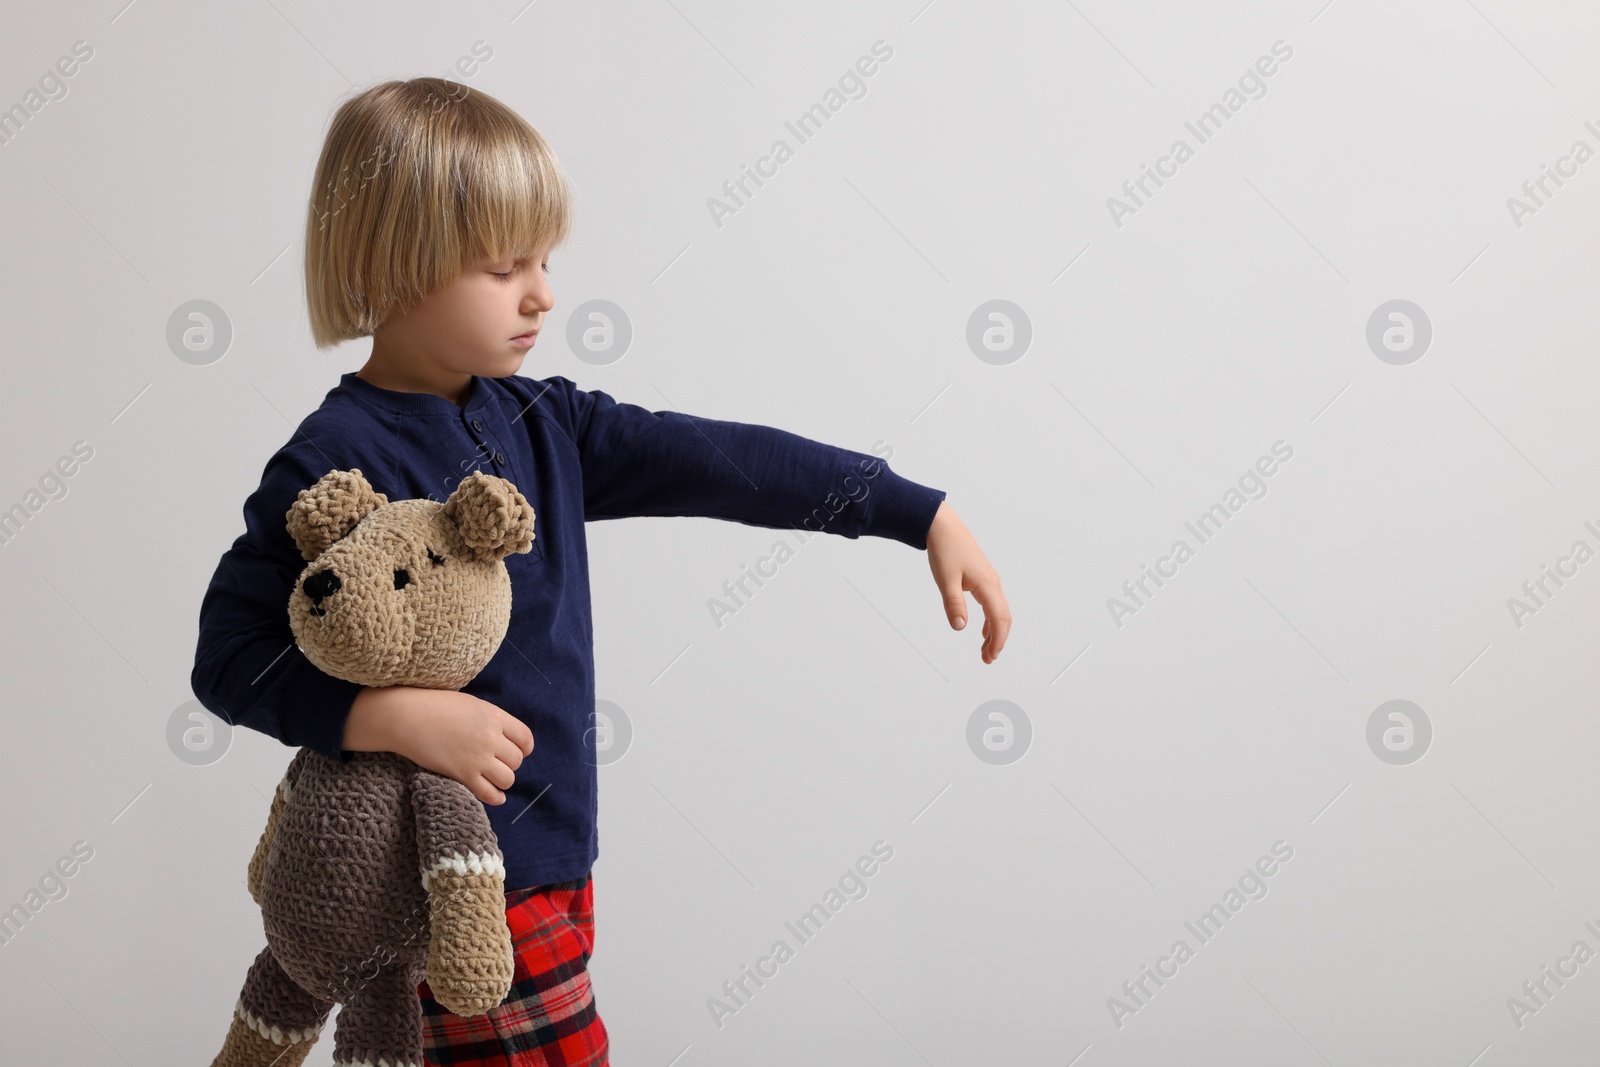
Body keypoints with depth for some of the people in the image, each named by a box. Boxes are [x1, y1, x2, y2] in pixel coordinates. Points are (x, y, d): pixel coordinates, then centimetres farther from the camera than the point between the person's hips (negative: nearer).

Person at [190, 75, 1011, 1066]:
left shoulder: (541, 425, 5)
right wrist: (398, 716, -27)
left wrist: (923, 513, 0)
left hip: (555, 861, 7)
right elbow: (230, 658, -14)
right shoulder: (335, 465, -15)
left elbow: (715, 461, 2)